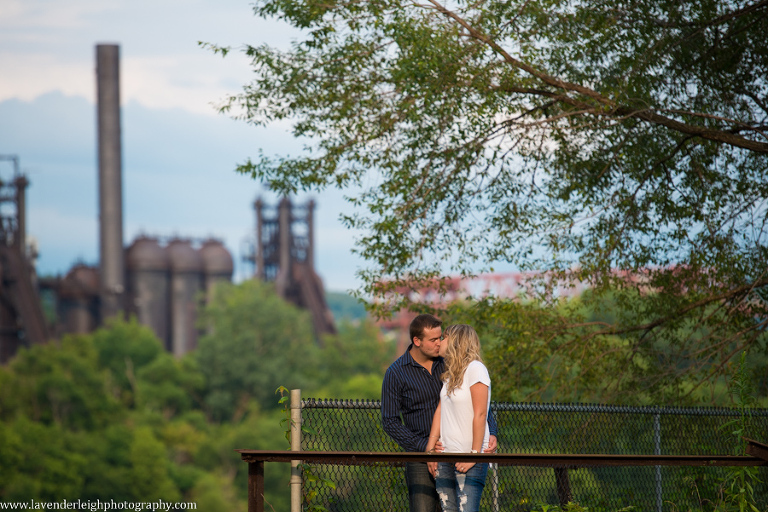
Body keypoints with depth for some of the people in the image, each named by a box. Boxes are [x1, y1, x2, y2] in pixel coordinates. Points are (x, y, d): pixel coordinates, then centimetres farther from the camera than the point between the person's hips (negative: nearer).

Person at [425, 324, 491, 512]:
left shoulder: (475, 369, -10)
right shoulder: (450, 372, 15)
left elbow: (480, 415, -14)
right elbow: (440, 410, 12)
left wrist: (474, 454, -17)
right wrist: (430, 448, 6)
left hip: (470, 459, -7)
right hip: (445, 455, 7)